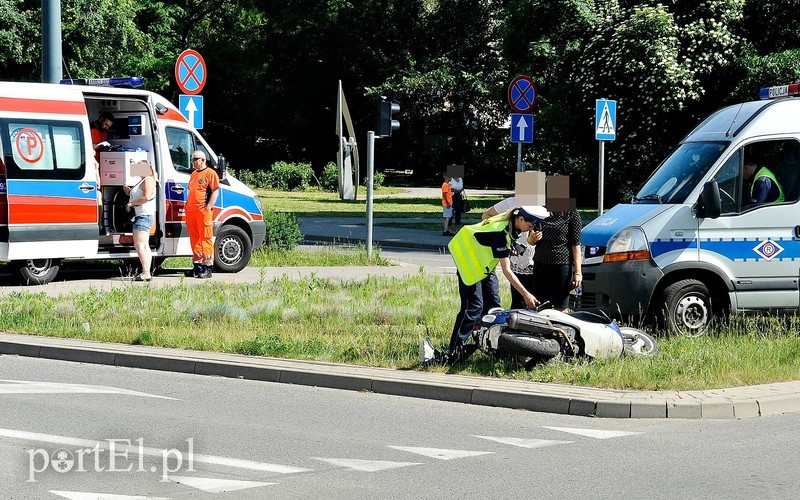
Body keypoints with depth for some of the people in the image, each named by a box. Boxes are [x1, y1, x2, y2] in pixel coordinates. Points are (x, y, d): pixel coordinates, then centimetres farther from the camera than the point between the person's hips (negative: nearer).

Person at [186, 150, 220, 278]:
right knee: (194, 239, 10)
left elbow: (215, 191, -10)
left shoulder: (210, 173, -4)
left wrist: (208, 207, -17)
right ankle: (197, 266, 15)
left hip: (203, 211, -8)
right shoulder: (194, 174, 22)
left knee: (205, 239, -8)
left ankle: (207, 268, -8)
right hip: (191, 211, 8)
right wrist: (187, 207, 18)